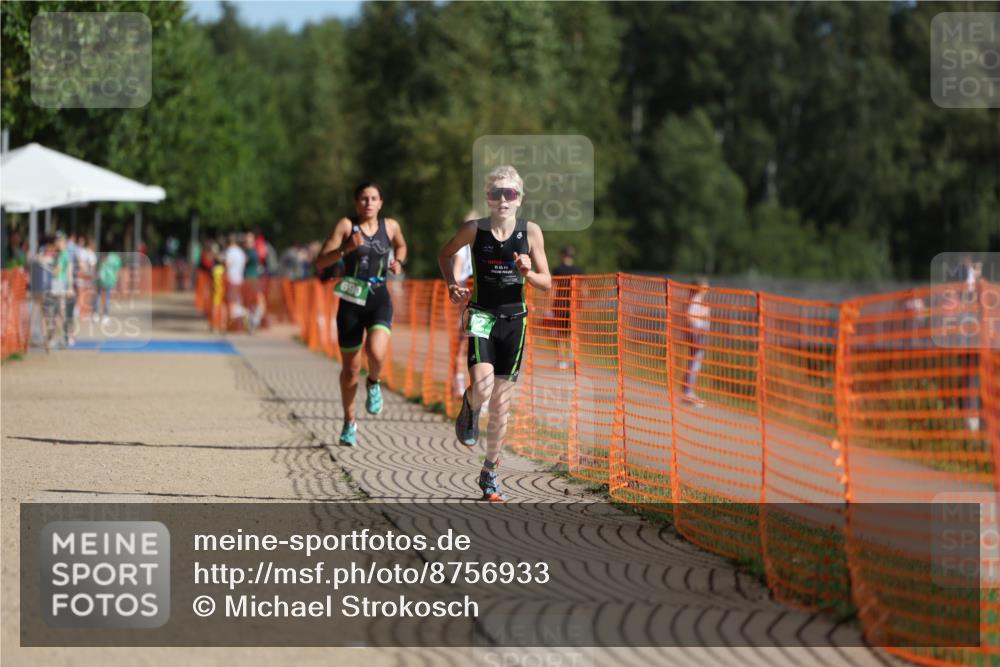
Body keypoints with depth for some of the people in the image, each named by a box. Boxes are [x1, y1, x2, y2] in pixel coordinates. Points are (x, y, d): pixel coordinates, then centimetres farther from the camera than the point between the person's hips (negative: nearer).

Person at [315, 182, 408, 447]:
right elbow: (321, 261, -9)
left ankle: (374, 383, 10)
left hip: (379, 299, 1)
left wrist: (398, 261, 7)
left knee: (376, 353, -26)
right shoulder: (346, 225, -4)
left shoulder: (390, 226, 5)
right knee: (351, 368, 7)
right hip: (351, 301, -1)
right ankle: (349, 422, 28)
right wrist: (346, 249, -24)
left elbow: (401, 246, 28)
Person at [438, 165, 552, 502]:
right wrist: (452, 284, -2)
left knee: (502, 401, 7)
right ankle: (469, 410, 12)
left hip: (514, 319, 2)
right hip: (481, 314, -2)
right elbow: (445, 254, 14)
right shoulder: (475, 230, -4)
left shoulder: (530, 231, -2)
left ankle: (490, 471, 21)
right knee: (482, 387, -25)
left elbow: (547, 283, 4)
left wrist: (528, 273, -17)